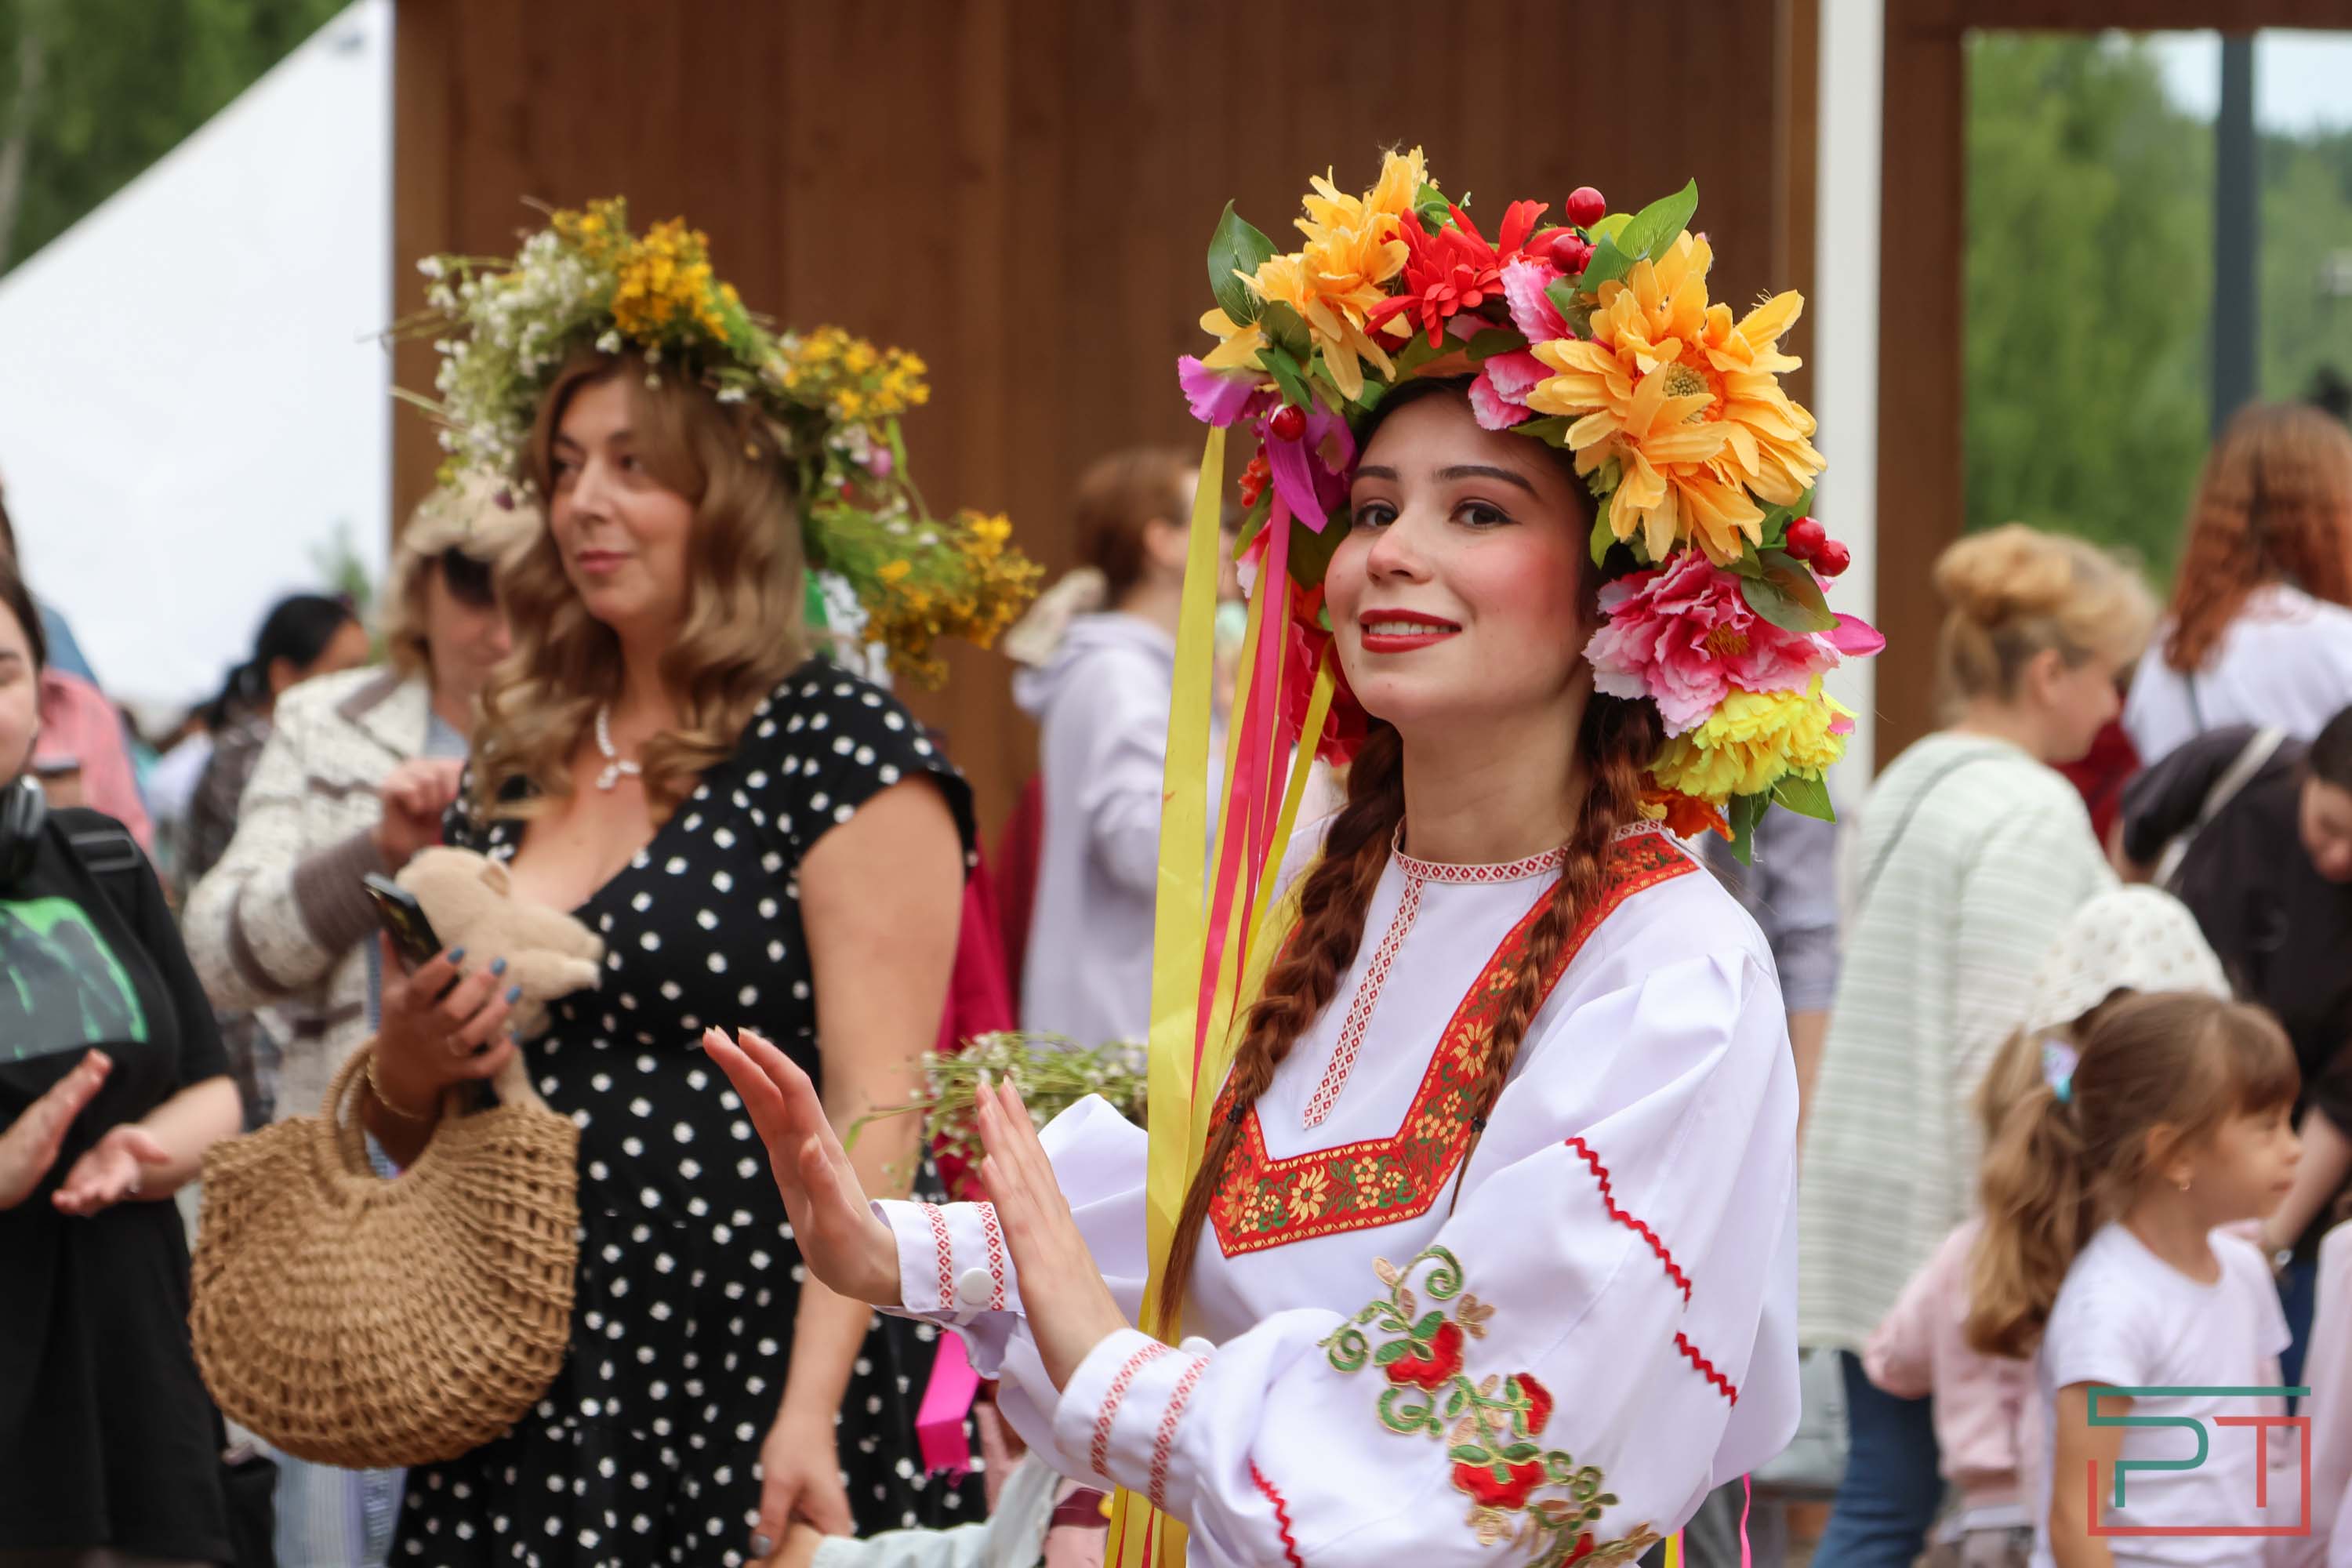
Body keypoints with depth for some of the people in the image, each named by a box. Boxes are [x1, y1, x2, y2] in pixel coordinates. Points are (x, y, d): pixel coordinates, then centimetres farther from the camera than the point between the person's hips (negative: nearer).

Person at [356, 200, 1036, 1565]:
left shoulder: (843, 754, -5)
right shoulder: (516, 774, 14)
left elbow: (878, 1111, -13)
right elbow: (418, 1138, 23)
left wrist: (811, 1414, -23)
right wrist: (407, 1066, -1)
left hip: (759, 1403, -5)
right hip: (523, 1403, 5)